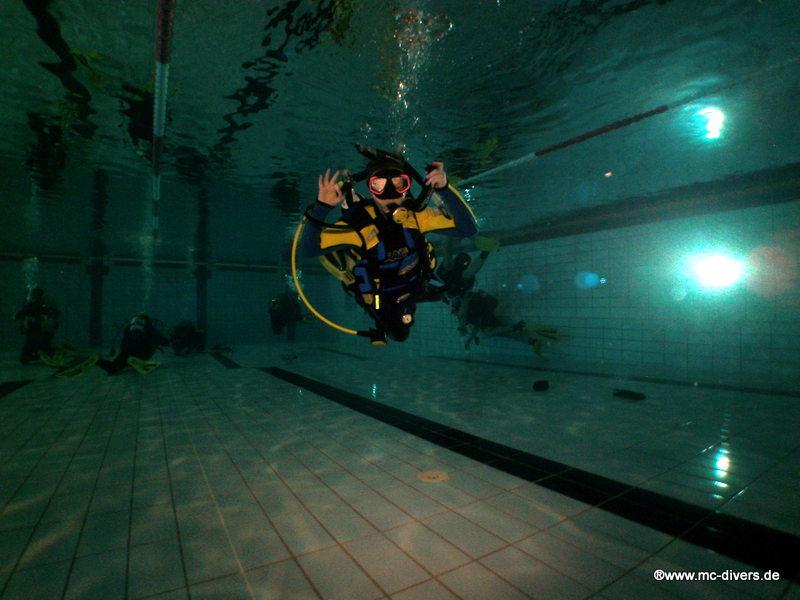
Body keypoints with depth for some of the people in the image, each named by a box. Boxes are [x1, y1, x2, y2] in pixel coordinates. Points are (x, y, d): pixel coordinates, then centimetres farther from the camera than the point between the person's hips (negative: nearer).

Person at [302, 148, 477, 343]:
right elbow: (309, 250, -40)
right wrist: (321, 207, -54)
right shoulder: (358, 224, -36)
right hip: (383, 297, -3)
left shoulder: (414, 213, -27)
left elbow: (468, 229, -33)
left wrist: (444, 190, -46)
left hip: (417, 284, 4)